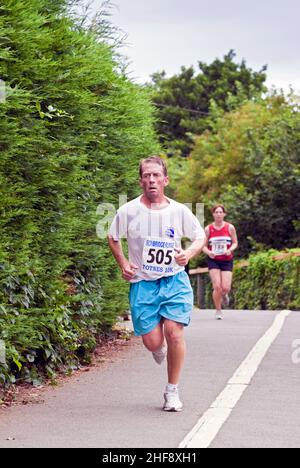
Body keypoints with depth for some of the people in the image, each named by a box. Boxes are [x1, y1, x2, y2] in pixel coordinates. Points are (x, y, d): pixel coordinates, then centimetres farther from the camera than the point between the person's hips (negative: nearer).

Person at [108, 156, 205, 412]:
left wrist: (189, 253, -12)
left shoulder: (179, 211, -2)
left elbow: (200, 237, 9)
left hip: (175, 280, 0)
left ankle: (173, 391, 3)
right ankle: (159, 348, 36)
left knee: (174, 332, -14)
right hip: (142, 283, 0)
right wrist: (123, 264, 1)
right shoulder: (128, 211, -4)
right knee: (153, 342, -6)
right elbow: (113, 238, 14)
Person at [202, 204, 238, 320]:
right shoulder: (208, 229, -1)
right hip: (213, 260, 0)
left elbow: (235, 243, 7)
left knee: (226, 288, -10)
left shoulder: (230, 228, -1)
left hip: (227, 260, 0)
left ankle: (224, 295, 30)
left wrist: (230, 249, -14)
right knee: (217, 287, -11)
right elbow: (204, 246, 4)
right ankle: (218, 311, 9)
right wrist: (208, 252, -17)